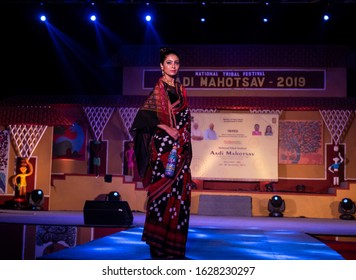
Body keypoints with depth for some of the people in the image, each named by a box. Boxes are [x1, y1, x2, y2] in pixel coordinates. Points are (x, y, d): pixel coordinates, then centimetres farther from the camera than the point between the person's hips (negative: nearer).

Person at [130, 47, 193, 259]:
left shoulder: (180, 89, 17)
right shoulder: (159, 88, -3)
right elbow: (145, 113, -14)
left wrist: (187, 150, 14)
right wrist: (167, 128, -17)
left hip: (180, 148, 7)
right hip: (164, 145, -7)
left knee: (179, 192, 5)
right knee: (163, 190, -7)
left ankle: (173, 245, 13)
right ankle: (159, 246, 2)